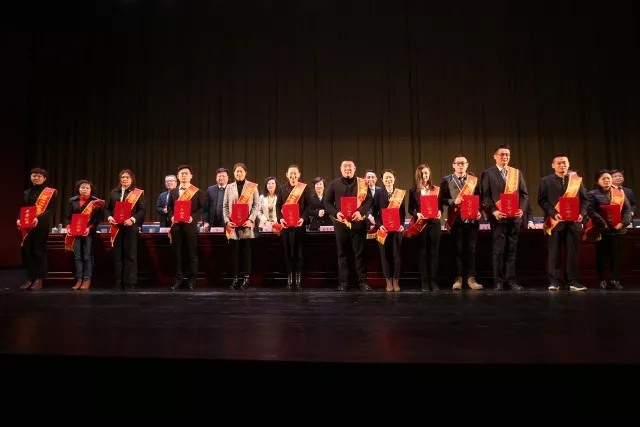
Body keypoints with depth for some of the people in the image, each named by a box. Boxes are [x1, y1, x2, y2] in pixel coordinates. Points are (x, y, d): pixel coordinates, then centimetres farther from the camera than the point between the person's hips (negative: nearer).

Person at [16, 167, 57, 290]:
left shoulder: (50, 192, 1)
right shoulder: (27, 192, 18)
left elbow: (51, 209, -8)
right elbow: (22, 208, 18)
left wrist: (38, 218, -22)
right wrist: (18, 219, -2)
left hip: (41, 226, -5)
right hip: (26, 226, 5)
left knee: (38, 251, -4)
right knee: (27, 251, 3)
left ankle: (39, 279, 2)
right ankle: (30, 278, 10)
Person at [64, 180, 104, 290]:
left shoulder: (95, 201, 0)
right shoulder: (72, 201, 9)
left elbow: (97, 217, -5)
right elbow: (67, 216, 8)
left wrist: (89, 228, -17)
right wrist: (68, 227, -7)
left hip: (89, 232, -3)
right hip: (75, 231, 3)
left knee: (88, 256, -1)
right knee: (77, 256, 5)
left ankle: (87, 280, 4)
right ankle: (79, 280, 10)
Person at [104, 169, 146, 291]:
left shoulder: (138, 193, 2)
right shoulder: (113, 192, 14)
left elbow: (142, 210, -5)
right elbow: (107, 208, 16)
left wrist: (133, 219, -18)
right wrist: (109, 217, -4)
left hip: (131, 227, -4)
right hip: (116, 227, 4)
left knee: (130, 255, -2)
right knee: (117, 255, 6)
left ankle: (130, 282, 4)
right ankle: (119, 282, 14)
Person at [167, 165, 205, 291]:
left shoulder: (198, 191, 4)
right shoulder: (173, 192, 16)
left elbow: (202, 208, -1)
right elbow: (169, 207, 14)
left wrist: (193, 217, -16)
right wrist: (171, 216, -5)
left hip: (190, 225, -3)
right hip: (176, 226, 3)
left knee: (192, 253, 0)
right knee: (177, 253, 5)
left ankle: (192, 280, 8)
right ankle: (178, 280, 12)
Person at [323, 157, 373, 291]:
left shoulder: (362, 183, 6)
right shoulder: (334, 184, 7)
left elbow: (369, 200, 1)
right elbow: (327, 202, 5)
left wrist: (360, 211, -16)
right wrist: (335, 213, -12)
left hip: (358, 222, 0)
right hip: (341, 222, 1)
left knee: (360, 252, 3)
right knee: (342, 253, 6)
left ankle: (362, 281, 10)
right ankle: (343, 281, 12)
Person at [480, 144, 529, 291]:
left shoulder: (517, 173, 14)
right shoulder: (488, 173, 2)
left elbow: (524, 194, 11)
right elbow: (485, 195, -4)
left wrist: (521, 209, -5)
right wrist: (493, 211, -16)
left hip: (515, 217, 3)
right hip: (498, 217, -3)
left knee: (512, 249, 7)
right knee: (498, 250, 0)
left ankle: (511, 279, 14)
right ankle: (498, 281, 6)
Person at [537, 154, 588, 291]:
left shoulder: (577, 180, 12)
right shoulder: (546, 181, 4)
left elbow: (584, 199, 11)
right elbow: (542, 200, -3)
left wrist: (581, 213, -6)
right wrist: (553, 213, -15)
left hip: (573, 221, 2)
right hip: (555, 221, -2)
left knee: (573, 252, 4)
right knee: (554, 253, 1)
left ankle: (573, 281, 11)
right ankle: (554, 281, 6)